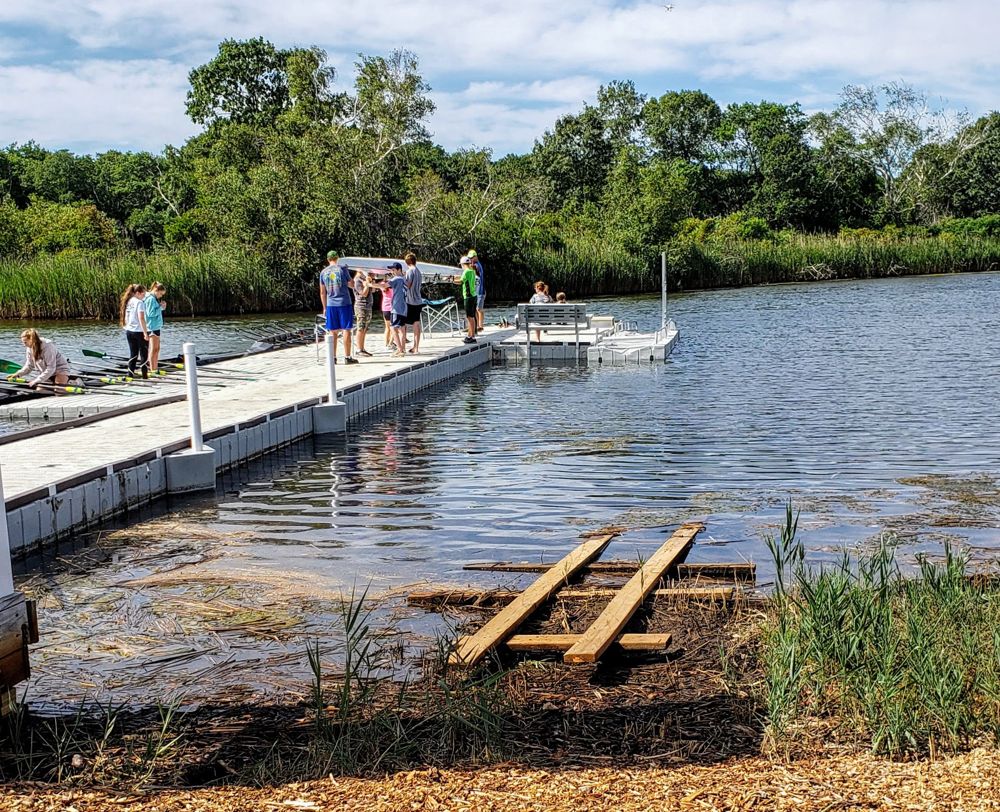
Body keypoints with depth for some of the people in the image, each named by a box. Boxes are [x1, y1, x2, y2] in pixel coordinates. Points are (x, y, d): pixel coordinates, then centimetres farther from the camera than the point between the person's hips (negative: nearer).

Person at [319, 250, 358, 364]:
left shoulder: (323, 272, 7)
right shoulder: (342, 269, -4)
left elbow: (322, 292, 10)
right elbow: (351, 284, 5)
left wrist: (325, 307, 17)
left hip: (331, 305, 3)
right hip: (344, 303, -3)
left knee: (333, 332, 7)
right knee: (346, 330, 0)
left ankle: (333, 357, 8)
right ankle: (347, 357, 0)